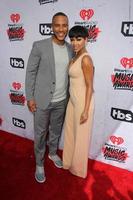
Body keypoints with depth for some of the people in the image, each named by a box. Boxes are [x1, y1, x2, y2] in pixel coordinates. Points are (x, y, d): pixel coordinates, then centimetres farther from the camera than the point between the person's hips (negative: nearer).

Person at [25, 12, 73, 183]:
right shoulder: (39, 46, -11)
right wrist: (30, 97, -10)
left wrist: (69, 95, 12)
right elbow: (30, 72, -8)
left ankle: (53, 153, 47)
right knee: (40, 134, 10)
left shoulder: (70, 49, 3)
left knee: (56, 130, 21)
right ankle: (39, 163, 33)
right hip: (42, 100, -4)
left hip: (61, 101, 4)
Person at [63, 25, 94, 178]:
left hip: (82, 102, -9)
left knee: (80, 137, 9)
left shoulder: (86, 59, -18)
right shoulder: (75, 57, 9)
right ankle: (69, 162, 44)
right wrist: (73, 101, 18)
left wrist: (86, 110, -18)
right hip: (72, 101, 9)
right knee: (70, 132, 21)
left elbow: (89, 86, -19)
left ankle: (79, 169, 33)